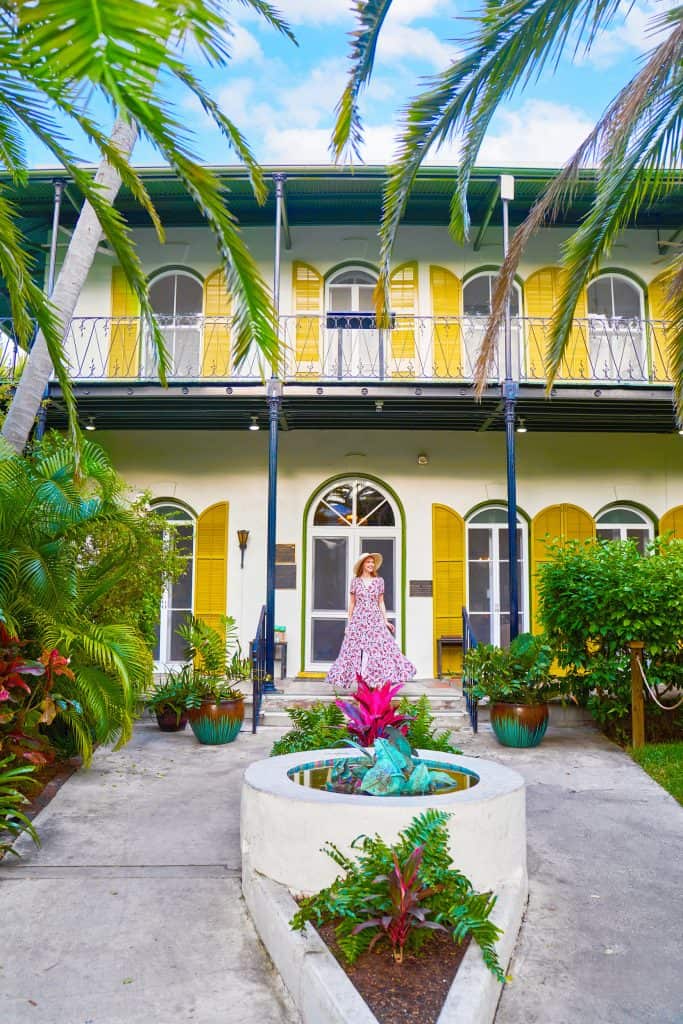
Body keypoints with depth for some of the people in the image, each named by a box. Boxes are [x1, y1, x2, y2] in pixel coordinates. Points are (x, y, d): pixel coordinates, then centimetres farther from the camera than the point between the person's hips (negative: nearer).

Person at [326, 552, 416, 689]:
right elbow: (352, 602, 8)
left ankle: (374, 682, 0)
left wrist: (386, 621, 5)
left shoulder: (379, 581, 6)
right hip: (358, 619, 0)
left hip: (375, 619, 0)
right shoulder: (355, 581, 4)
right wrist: (349, 621, 5)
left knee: (377, 649, -7)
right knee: (357, 651, -2)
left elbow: (381, 602, 9)